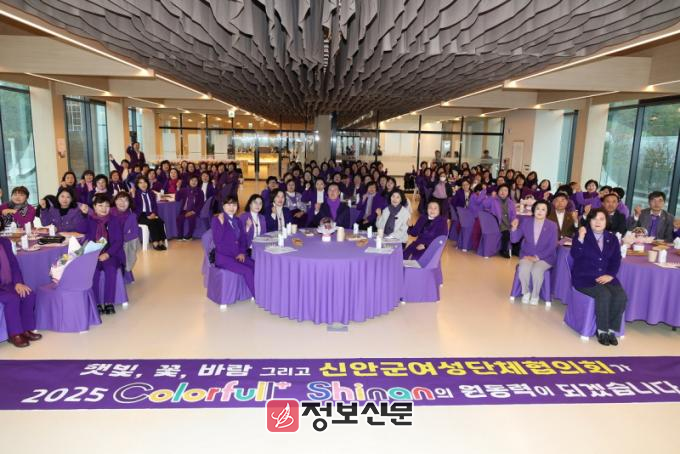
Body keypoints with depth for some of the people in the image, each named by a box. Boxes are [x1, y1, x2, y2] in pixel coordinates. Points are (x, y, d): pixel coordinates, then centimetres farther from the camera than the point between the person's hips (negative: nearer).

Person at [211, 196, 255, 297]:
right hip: (223, 256, -6)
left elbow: (243, 238, 15)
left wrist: (242, 252, -2)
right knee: (247, 271, -24)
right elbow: (218, 241, -17)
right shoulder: (216, 220, -6)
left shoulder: (237, 221, 13)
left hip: (238, 255, 6)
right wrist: (221, 223, -24)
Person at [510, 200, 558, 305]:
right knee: (523, 269, -30)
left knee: (536, 270, -33)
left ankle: (535, 295, -6)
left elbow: (552, 246, -8)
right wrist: (514, 228, -21)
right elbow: (514, 240, -1)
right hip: (527, 255, 2)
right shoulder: (526, 223, 0)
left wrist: (537, 257, -18)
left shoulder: (552, 226, -5)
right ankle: (526, 292, -2)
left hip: (545, 257, -1)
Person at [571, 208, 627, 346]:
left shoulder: (612, 239, 13)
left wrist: (610, 275, -9)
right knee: (604, 295, -30)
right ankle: (602, 330, -14)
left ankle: (611, 329, -8)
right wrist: (581, 238, -24)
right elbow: (575, 256, -13)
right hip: (584, 277, -4)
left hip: (606, 277, 4)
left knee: (621, 296, -23)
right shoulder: (580, 236, 2)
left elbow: (616, 260, 8)